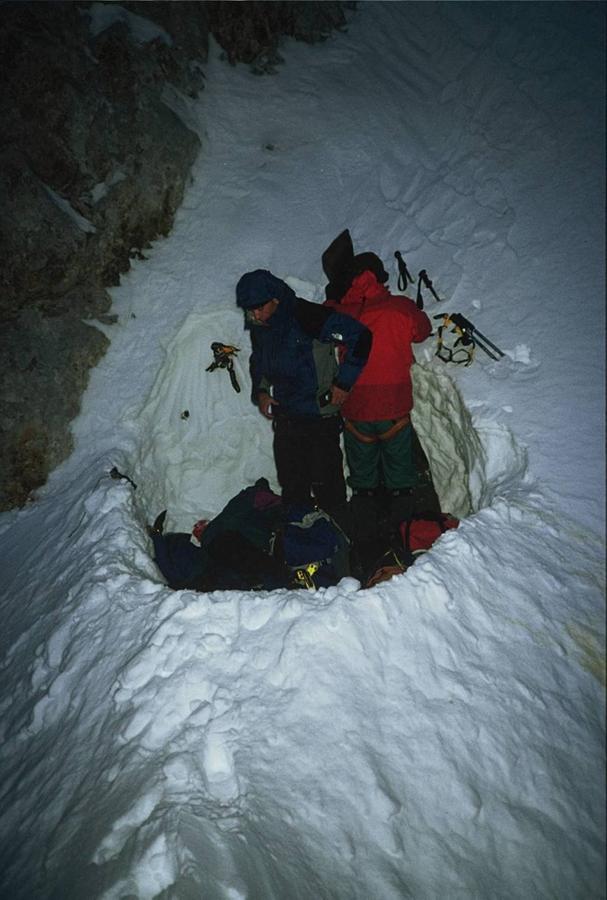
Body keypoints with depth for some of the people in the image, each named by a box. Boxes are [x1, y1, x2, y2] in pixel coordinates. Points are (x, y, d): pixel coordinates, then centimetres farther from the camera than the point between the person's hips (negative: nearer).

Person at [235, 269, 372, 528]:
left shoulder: (307, 317, -19)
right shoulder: (259, 327, 4)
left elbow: (361, 336, -19)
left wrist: (343, 382, -15)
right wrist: (260, 391, 6)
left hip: (320, 419, -6)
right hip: (285, 418, 7)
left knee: (326, 486, 1)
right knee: (291, 487, 14)